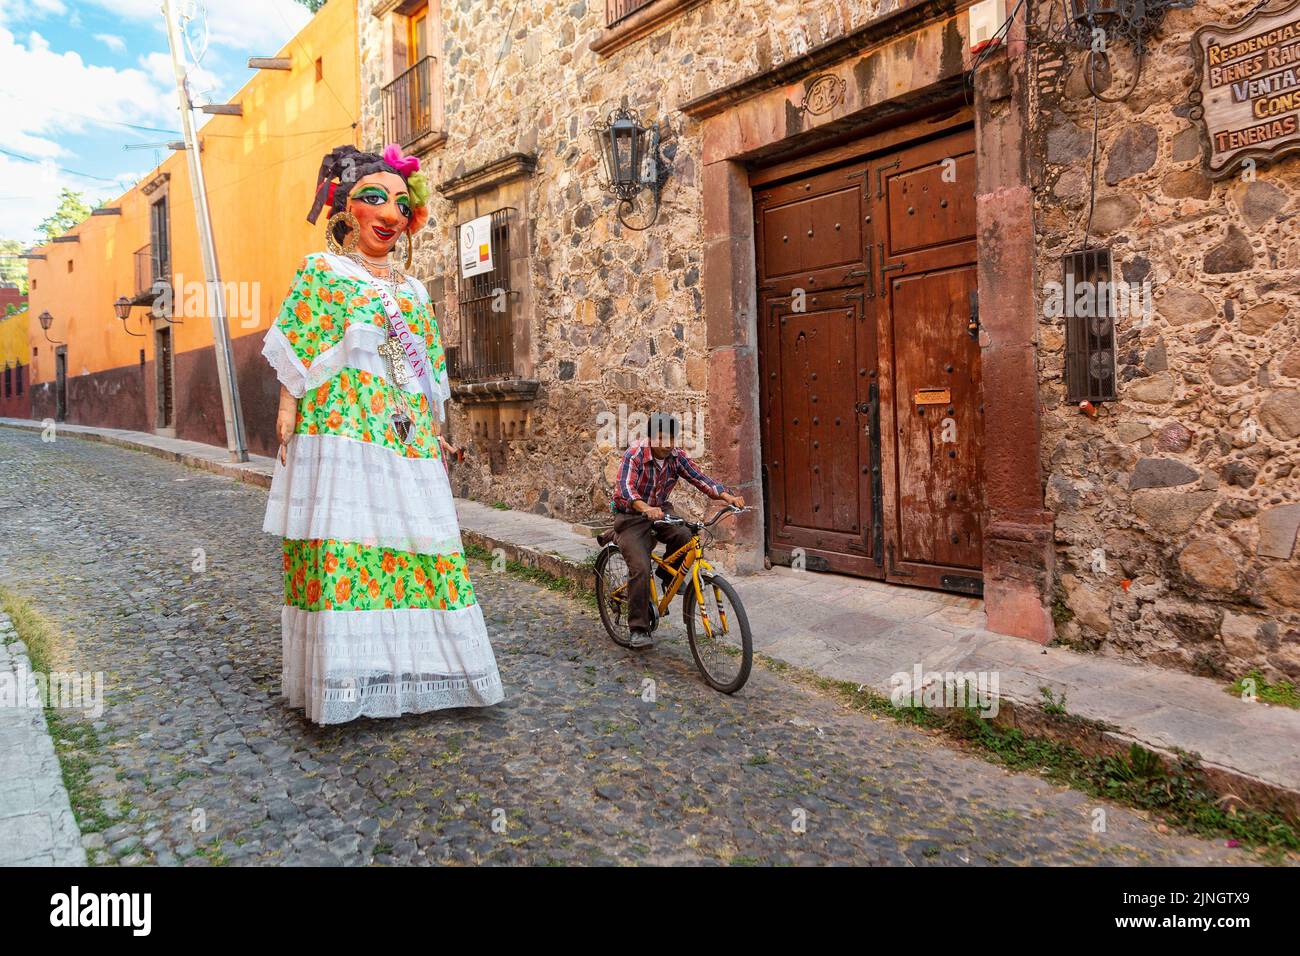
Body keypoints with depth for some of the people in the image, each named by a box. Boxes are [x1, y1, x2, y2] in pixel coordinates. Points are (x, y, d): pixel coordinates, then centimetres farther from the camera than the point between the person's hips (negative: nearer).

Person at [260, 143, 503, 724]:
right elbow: (296, 358, 0)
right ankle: (341, 674, -2)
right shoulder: (321, 271, 7)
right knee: (341, 543, -10)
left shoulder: (411, 288, 21)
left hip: (408, 440, 6)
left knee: (418, 543, 4)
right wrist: (287, 415, -11)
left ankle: (410, 669, 15)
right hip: (341, 432, -5)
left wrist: (436, 435, 17)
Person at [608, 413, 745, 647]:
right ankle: (638, 629, -8)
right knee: (640, 568, -20)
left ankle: (669, 575, 4)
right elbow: (626, 488, -37)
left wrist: (728, 496, -29)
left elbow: (699, 478, -13)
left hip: (660, 510, 4)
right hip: (632, 516, -4)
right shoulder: (634, 455, -23)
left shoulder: (676, 456, -7)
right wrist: (646, 508, -57)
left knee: (684, 536, -27)